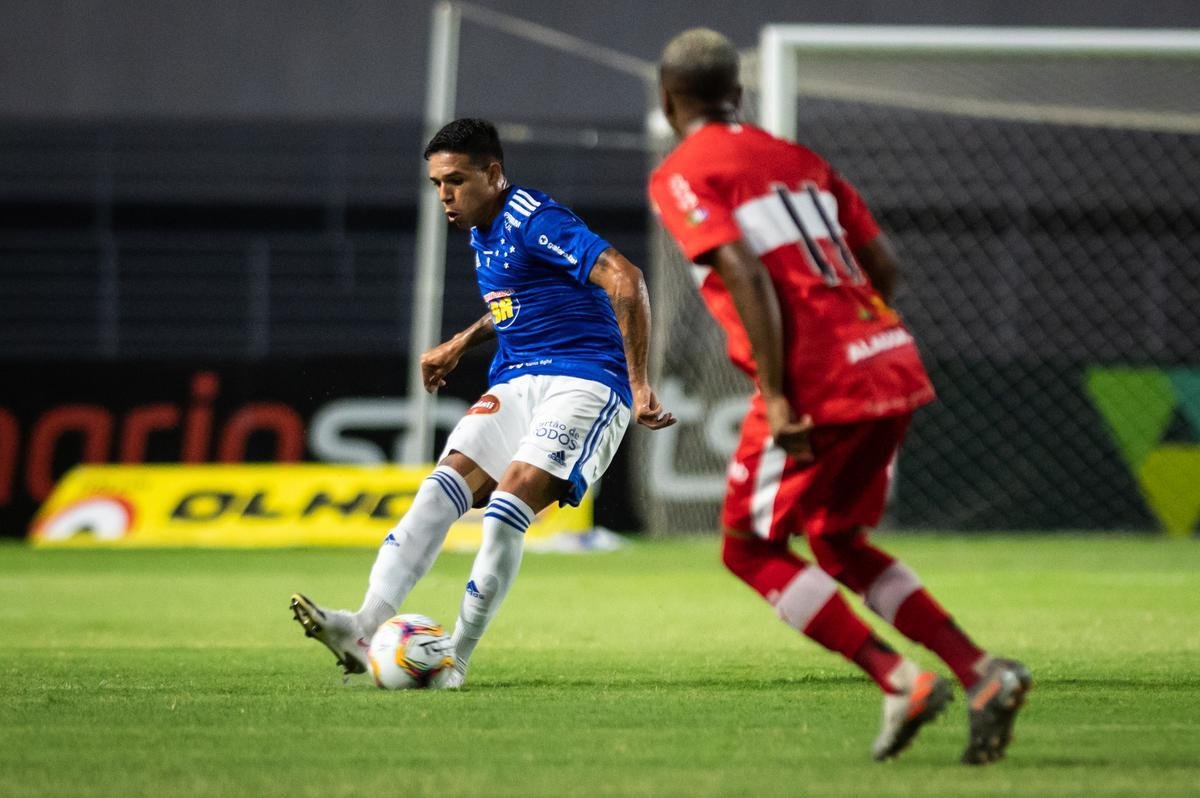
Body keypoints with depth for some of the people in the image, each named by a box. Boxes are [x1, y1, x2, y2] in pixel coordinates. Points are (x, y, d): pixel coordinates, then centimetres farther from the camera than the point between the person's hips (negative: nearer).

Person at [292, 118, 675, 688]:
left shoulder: (534, 221, -15)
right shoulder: (482, 232, 15)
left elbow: (624, 279, -24)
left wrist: (638, 383, -26)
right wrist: (461, 344, 26)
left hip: (584, 380, -8)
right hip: (515, 383, 8)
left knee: (509, 504, -25)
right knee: (443, 488, -13)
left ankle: (455, 661, -20)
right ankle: (364, 629, -27)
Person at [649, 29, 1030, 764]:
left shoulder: (680, 177, -1)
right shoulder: (795, 159, 20)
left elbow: (747, 274, -16)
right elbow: (884, 266, 16)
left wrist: (777, 397, -18)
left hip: (818, 386, -7)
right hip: (892, 363, 7)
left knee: (752, 549, 8)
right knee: (837, 543, 23)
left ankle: (900, 681, -8)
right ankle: (982, 673, 7)